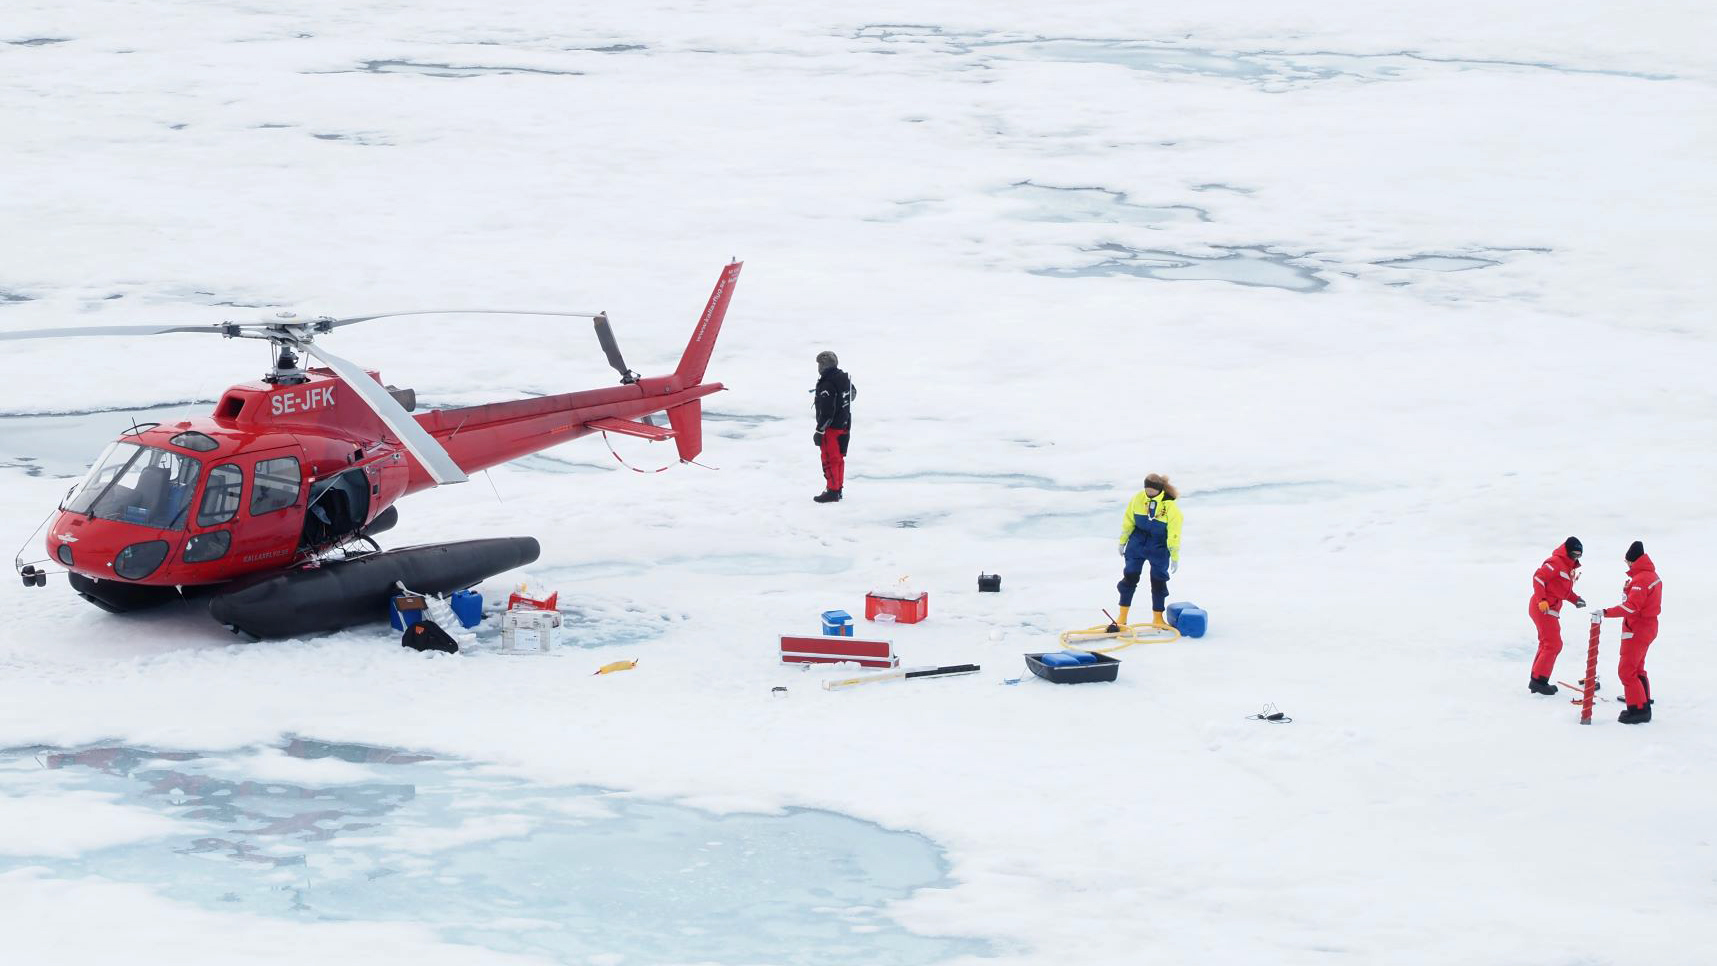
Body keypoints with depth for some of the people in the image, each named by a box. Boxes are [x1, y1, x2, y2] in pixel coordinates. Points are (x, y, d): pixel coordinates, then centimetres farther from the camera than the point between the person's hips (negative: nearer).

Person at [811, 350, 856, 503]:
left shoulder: (827, 385, -23)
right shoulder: (844, 378, 3)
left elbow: (826, 411, -25)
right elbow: (853, 394, 23)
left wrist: (820, 430, -19)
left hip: (832, 428, -9)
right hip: (845, 425, 9)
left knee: (830, 459, -2)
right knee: (839, 458, 17)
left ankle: (832, 491, 0)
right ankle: (838, 488, 25)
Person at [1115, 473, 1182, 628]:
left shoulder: (1170, 505, -20)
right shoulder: (1138, 498, -12)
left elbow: (1174, 533, -15)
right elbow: (1128, 521, 2)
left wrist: (1175, 557, -12)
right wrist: (1123, 541, 8)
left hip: (1160, 546, -2)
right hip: (1137, 542, 2)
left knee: (1158, 580, 2)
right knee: (1130, 576, 0)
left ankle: (1157, 618, 17)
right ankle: (1122, 617, 10)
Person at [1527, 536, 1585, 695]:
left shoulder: (1569, 567, 17)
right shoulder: (1556, 563, -14)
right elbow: (1538, 577, -21)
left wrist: (1575, 599, 5)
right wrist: (1542, 600, -25)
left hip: (1550, 610, 11)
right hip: (1544, 609, -11)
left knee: (1547, 644, 16)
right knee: (1553, 645, -10)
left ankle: (1536, 680, 23)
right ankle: (1539, 680, -8)